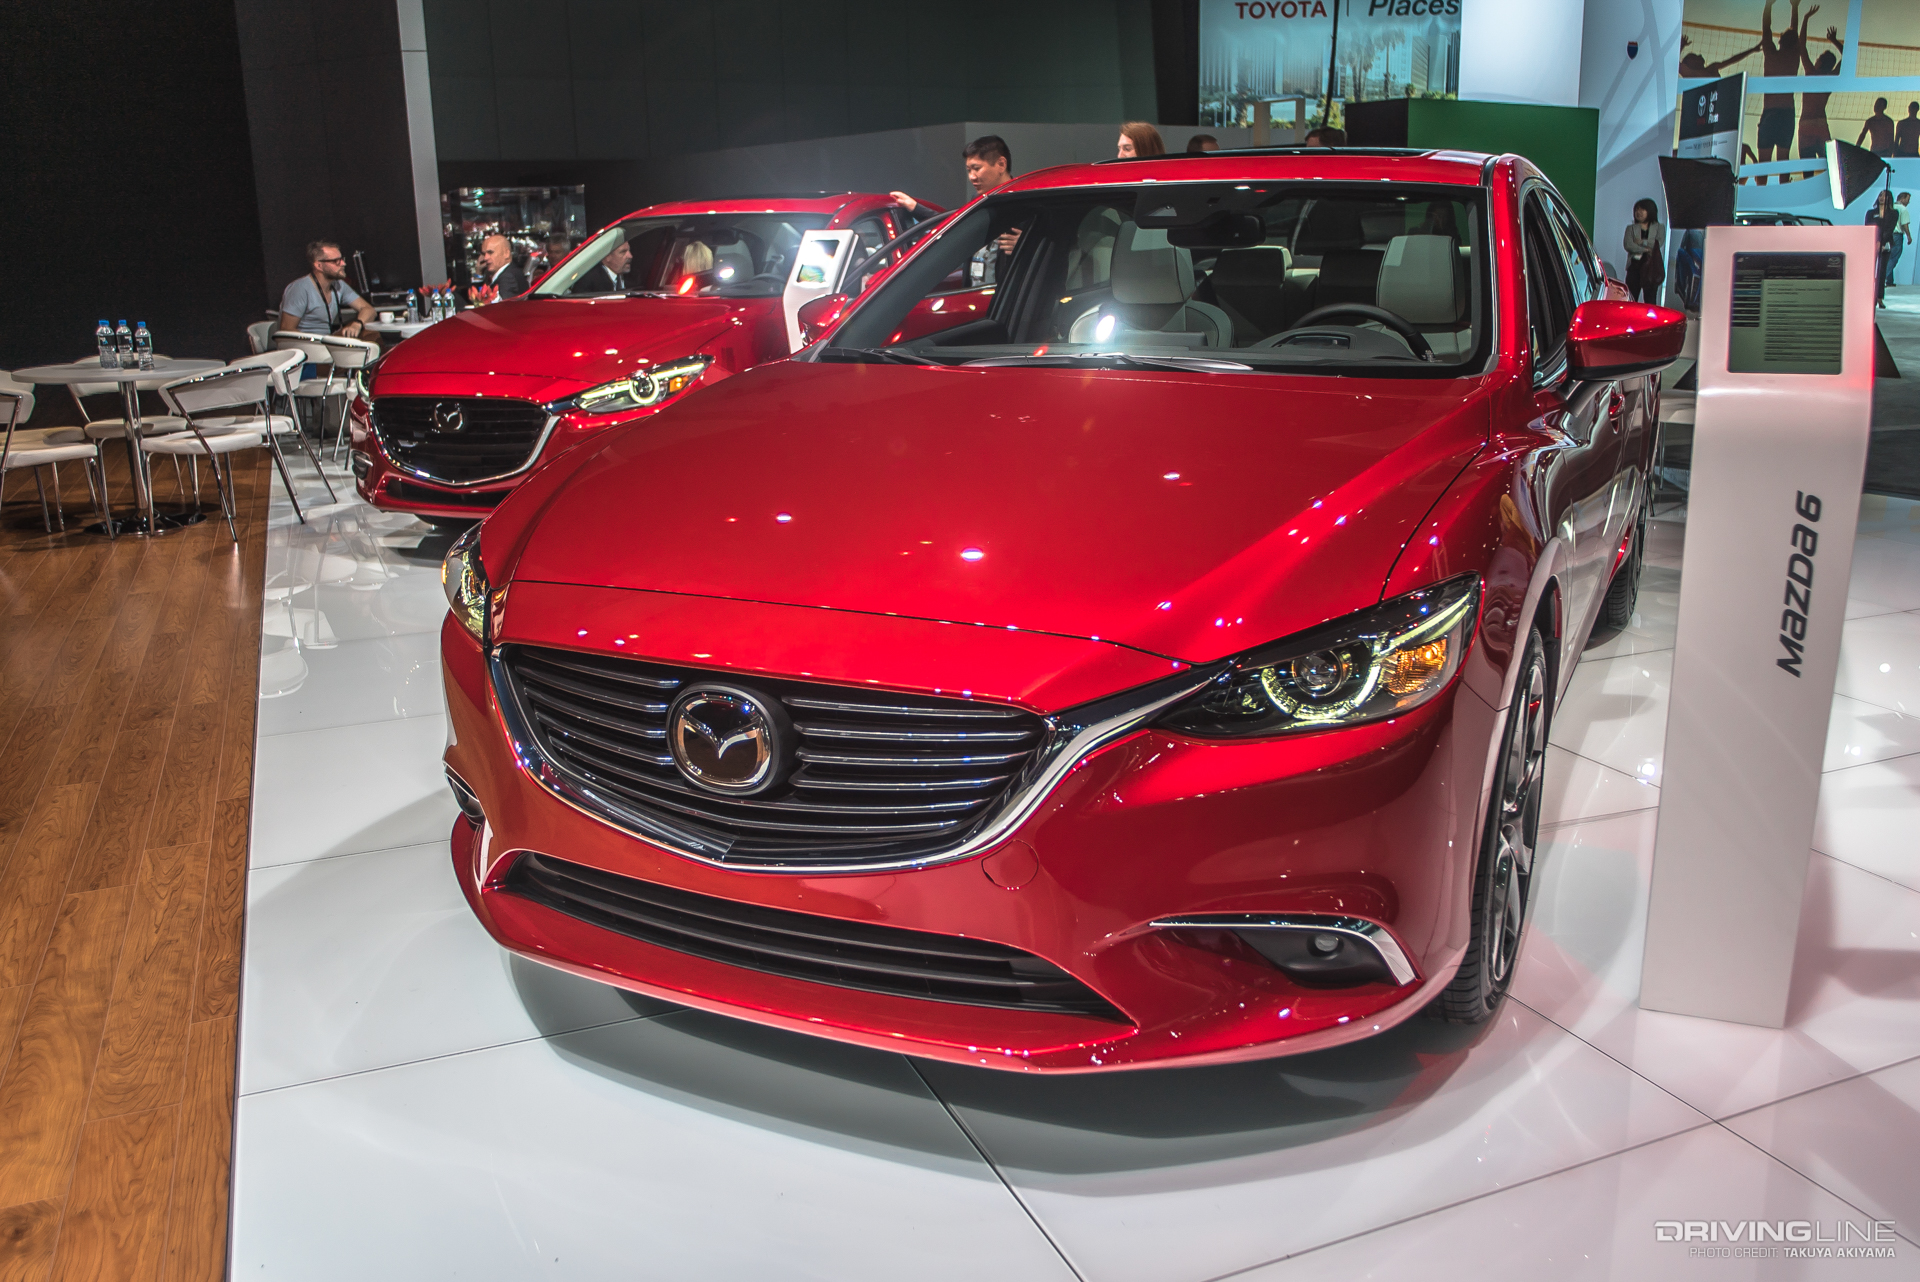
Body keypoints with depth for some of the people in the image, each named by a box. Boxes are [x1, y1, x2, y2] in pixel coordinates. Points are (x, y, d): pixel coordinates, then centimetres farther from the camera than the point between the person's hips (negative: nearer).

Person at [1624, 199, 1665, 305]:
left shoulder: (1659, 228, 11)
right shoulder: (1631, 228, 12)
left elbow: (1658, 244, -5)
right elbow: (1628, 245, -5)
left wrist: (1642, 242, -6)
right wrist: (1646, 249, -10)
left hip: (1651, 267, -1)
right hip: (1634, 266, 1)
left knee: (1650, 298, -4)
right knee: (1631, 298, -4)